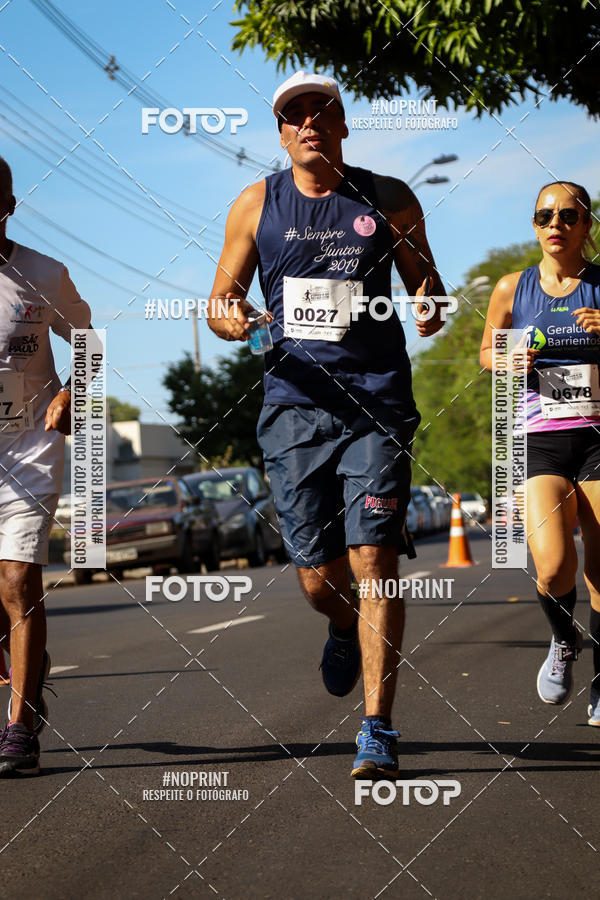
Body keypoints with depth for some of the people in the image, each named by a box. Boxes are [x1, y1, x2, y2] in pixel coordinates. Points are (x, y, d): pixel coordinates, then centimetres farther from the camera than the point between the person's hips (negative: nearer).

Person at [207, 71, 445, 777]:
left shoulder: (389, 201, 7)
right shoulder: (256, 205, 9)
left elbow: (429, 288, 14)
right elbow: (220, 302, 12)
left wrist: (430, 311, -10)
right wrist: (231, 321, -12)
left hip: (377, 401, -1)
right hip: (295, 402, 1)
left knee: (373, 559, -11)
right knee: (317, 575, 1)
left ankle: (378, 732, -7)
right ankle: (343, 629, 39)